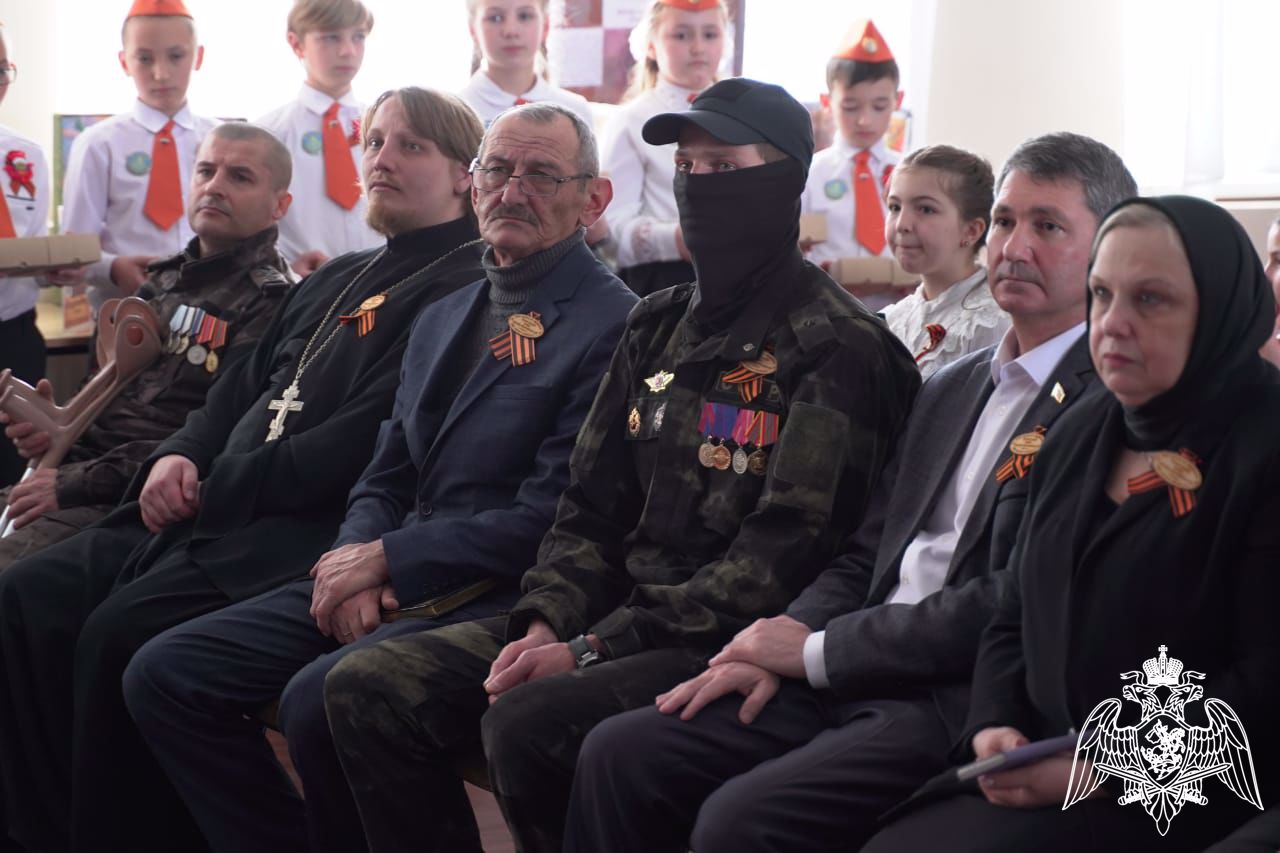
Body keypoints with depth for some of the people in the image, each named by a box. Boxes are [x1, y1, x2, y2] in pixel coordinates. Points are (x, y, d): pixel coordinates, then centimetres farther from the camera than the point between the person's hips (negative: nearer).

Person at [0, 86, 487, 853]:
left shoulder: (461, 288, -5)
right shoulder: (335, 281, 26)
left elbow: (374, 434, -16)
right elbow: (242, 390, 25)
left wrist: (221, 488, -13)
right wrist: (180, 458, 3)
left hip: (311, 528, -9)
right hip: (214, 514, 9)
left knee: (122, 632, -28)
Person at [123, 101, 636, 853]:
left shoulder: (613, 326, -8)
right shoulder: (442, 319, 20)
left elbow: (549, 519, -15)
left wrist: (387, 559, -11)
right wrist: (354, 564, -4)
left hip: (499, 596, -8)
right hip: (384, 583, 8)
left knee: (320, 698, -33)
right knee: (163, 675, -5)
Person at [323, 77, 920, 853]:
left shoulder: (836, 348, -8)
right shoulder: (660, 325, 16)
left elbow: (787, 550, -17)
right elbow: (594, 506, 15)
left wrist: (593, 649, -19)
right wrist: (547, 622, -5)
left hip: (727, 643, -7)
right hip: (617, 610, 8)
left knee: (528, 723, -32)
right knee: (368, 689, -7)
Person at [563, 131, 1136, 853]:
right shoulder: (952, 389, 20)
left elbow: (1015, 605, -17)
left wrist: (817, 649, -10)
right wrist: (782, 644, -1)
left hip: (961, 705, -8)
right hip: (849, 685, 8)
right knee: (620, 755, -5)